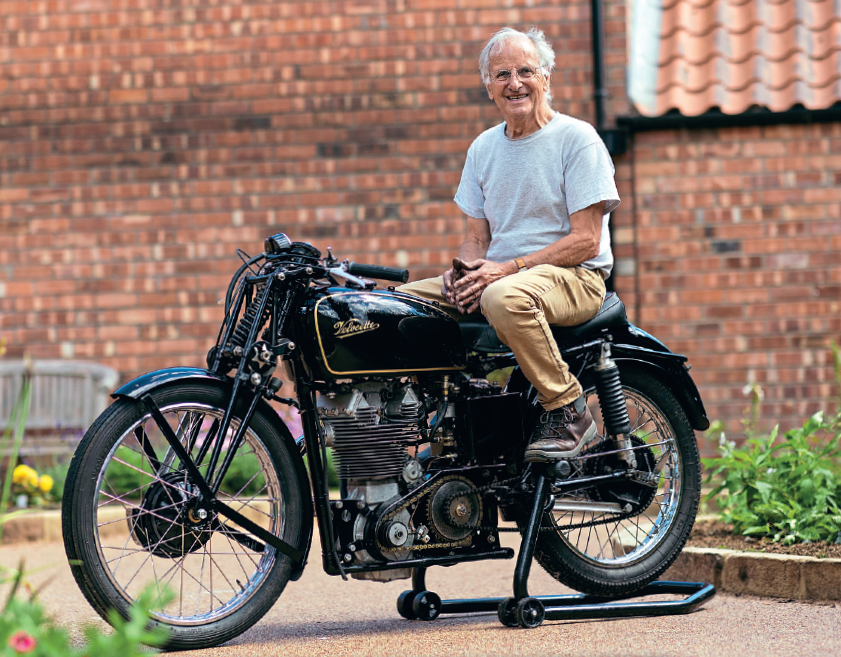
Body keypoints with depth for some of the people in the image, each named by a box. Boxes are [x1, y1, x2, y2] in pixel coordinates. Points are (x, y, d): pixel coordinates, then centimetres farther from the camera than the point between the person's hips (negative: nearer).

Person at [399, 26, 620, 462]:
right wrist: (464, 269, -8)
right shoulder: (483, 148, 14)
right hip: (496, 275, 7)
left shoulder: (577, 138, -6)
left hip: (574, 278, -7)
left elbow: (586, 241, -13)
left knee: (503, 297, -40)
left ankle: (569, 410, -25)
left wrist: (507, 268, -20)